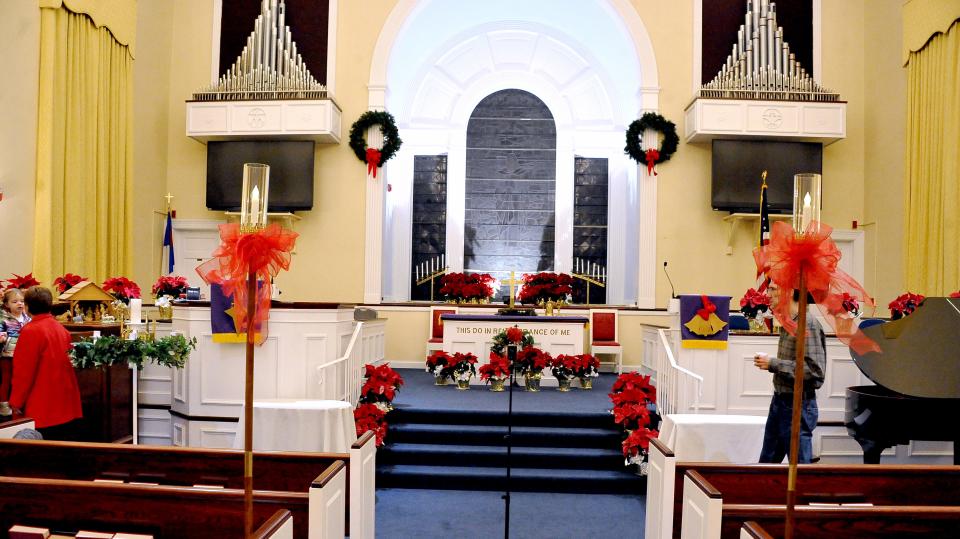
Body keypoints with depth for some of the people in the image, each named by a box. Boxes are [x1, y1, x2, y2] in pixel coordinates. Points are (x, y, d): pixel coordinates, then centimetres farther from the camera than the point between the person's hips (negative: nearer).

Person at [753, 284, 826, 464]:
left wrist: (773, 364, -21)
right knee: (767, 462, 17)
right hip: (779, 401, 9)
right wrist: (768, 363, 5)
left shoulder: (807, 324, -18)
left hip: (798, 406, -9)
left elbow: (814, 369, -25)